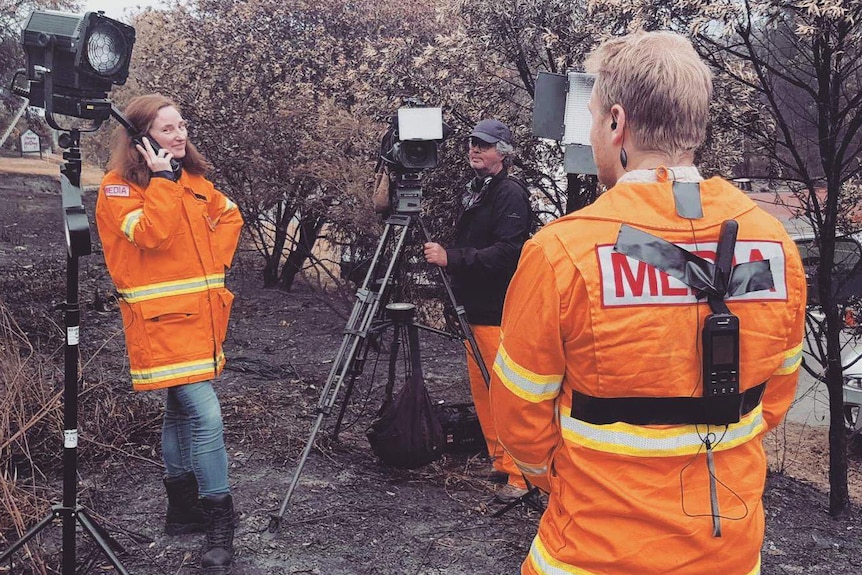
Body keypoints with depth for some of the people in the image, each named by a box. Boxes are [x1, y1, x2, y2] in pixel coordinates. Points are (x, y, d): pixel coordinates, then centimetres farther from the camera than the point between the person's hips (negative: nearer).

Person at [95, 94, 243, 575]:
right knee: (206, 415, -15)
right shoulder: (119, 186, -8)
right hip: (161, 319, -8)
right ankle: (220, 524, -5)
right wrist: (163, 179, -20)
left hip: (201, 314, 8)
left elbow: (229, 216, 23)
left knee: (183, 409, 18)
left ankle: (183, 507, 32)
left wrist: (216, 260, 8)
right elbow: (151, 234, -24)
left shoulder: (193, 178, 11)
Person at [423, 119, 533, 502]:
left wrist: (451, 258, -24)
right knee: (480, 390, 14)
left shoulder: (511, 194, -11)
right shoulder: (472, 193, 17)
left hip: (498, 313, -9)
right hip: (472, 308, 10)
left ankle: (520, 476, -1)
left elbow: (506, 252, -22)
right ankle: (498, 463, 25)